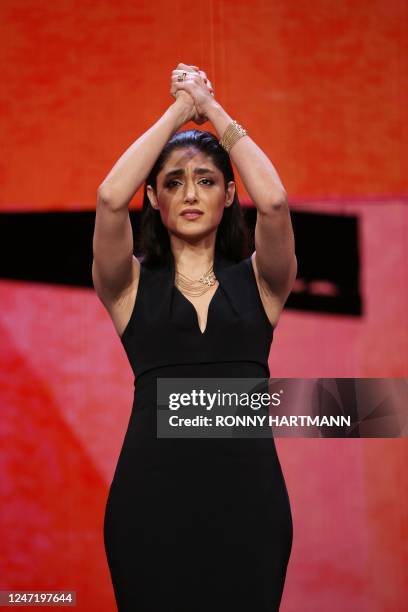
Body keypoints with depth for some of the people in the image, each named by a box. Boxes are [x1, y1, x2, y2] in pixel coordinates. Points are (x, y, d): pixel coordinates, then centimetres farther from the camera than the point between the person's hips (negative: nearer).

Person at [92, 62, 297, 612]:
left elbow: (273, 201, -11)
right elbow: (110, 199, -11)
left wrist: (213, 109, 0)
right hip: (151, 490, 0)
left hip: (247, 489, 1)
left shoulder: (258, 280, 8)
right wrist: (180, 109, -1)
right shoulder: (131, 284, 7)